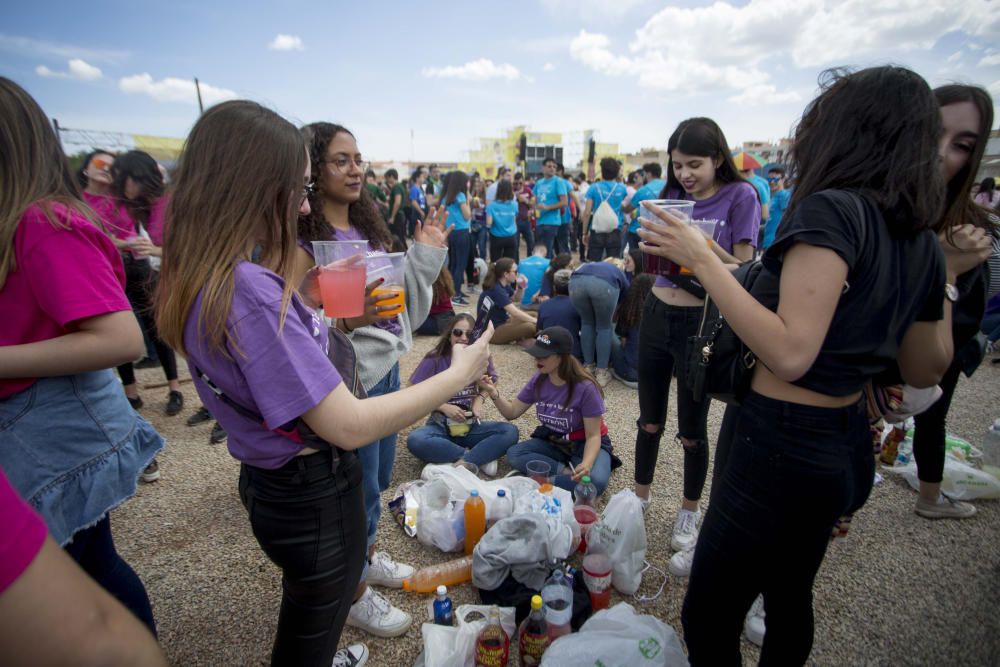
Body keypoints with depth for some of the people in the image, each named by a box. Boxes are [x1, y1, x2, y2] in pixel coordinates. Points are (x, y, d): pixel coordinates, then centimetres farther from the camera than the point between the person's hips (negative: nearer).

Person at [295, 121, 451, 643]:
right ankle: (354, 594, 33)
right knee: (358, 489, 8)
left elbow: (400, 296, 11)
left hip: (386, 365, 8)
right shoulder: (302, 239, -16)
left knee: (379, 476, 23)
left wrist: (424, 254, 1)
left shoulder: (367, 226, 8)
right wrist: (345, 320, -35)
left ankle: (366, 556, 49)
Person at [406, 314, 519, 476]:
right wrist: (443, 407, -17)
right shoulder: (434, 359, -11)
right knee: (415, 440, -35)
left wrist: (479, 399, -6)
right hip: (441, 426, -1)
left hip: (471, 426, 2)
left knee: (510, 431, -23)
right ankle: (480, 457, -22)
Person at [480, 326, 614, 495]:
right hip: (552, 442, 4)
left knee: (595, 482, -34)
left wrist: (586, 464, -40)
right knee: (513, 454, -21)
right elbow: (511, 412, -1)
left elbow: (593, 436, -21)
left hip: (583, 445, -4)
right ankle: (567, 471, -17)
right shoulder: (538, 380, -10)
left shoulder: (585, 388, -25)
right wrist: (494, 393, -20)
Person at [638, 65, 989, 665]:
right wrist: (947, 277, 19)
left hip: (783, 446, -9)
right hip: (848, 443, 9)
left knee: (707, 617, 8)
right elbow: (926, 370, 13)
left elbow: (790, 353, -28)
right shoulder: (923, 241, 6)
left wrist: (702, 257, -23)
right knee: (789, 595, 29)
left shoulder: (832, 209, -18)